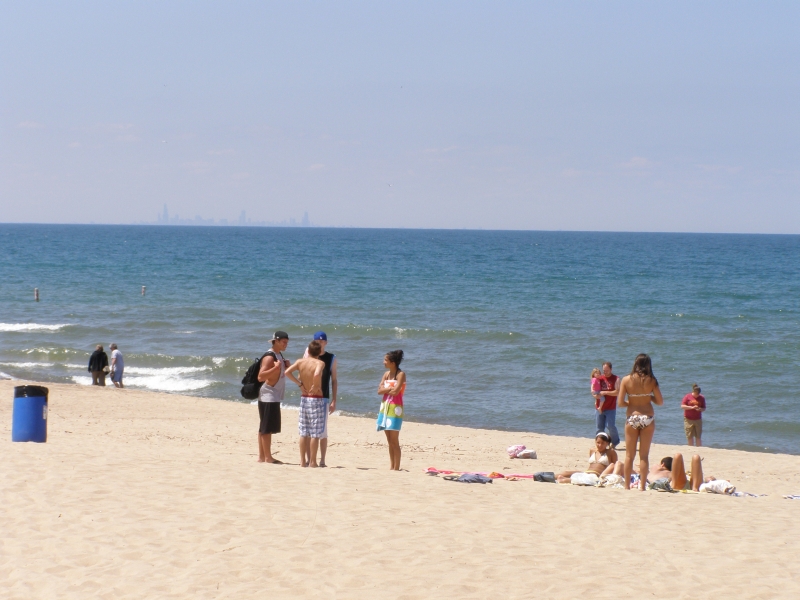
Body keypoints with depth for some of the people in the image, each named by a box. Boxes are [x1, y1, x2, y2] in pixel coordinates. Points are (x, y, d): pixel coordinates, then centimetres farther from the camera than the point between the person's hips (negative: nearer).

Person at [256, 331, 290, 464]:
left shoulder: (279, 355, 15)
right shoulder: (269, 357, -15)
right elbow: (261, 377, -23)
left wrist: (286, 366, 8)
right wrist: (276, 367, -31)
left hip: (275, 397, 10)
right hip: (268, 397, -10)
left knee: (265, 428, 11)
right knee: (267, 428, -7)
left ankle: (262, 456, 14)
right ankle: (268, 457, -6)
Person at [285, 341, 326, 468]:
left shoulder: (301, 362, 1)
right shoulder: (320, 363, -12)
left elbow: (288, 372, -9)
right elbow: (317, 374, -32)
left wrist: (300, 383, -2)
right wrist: (316, 386, -15)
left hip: (304, 398, 5)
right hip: (317, 400, -5)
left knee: (304, 432, 11)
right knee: (315, 433, 0)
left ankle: (303, 461, 13)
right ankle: (312, 461, 1)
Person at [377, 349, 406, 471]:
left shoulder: (400, 374, -9)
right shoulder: (386, 374, 11)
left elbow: (395, 391, -19)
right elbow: (379, 390, 3)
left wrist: (385, 389, -3)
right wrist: (390, 388, -11)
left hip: (395, 407, -7)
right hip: (385, 406, 7)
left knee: (394, 440, -7)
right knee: (389, 441, 9)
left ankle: (396, 468, -5)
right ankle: (391, 467, 13)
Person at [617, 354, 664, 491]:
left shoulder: (626, 380, -5)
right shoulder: (651, 381, -5)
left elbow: (620, 402, -7)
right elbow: (660, 402, -2)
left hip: (632, 417, 0)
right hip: (648, 418, 0)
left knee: (629, 455, 9)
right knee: (644, 455, 6)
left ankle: (627, 485, 8)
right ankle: (642, 486, 4)